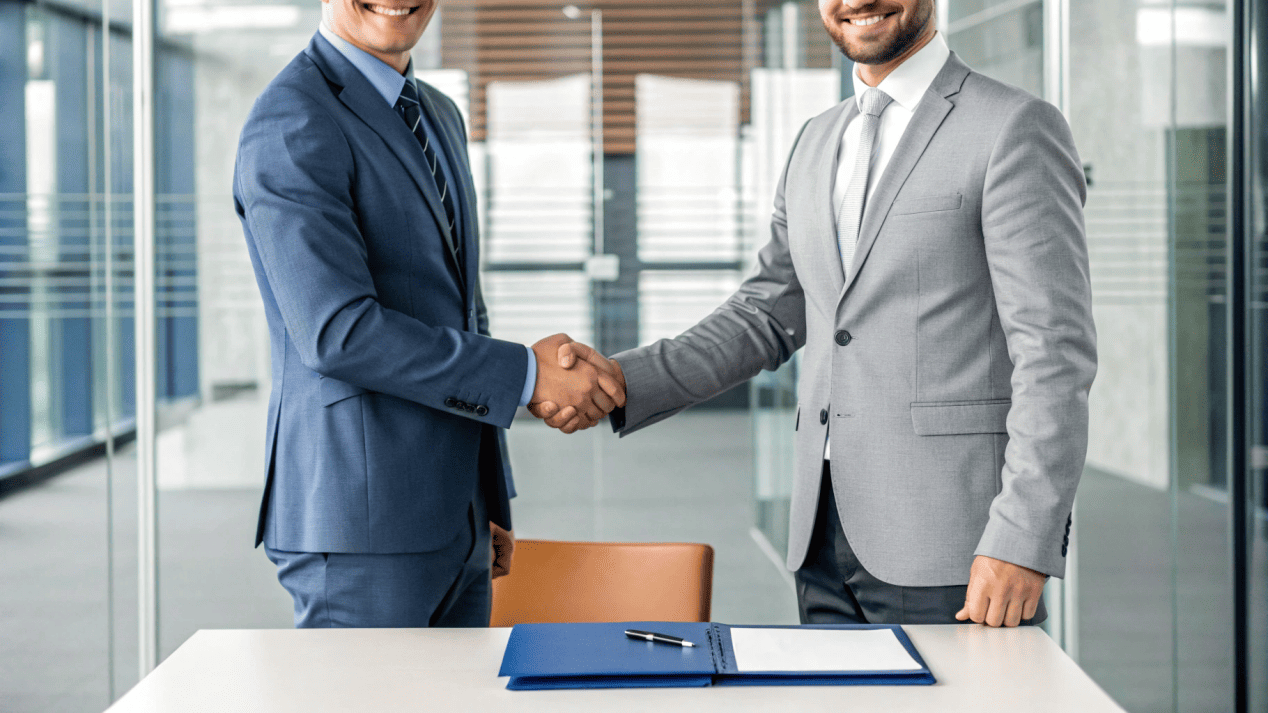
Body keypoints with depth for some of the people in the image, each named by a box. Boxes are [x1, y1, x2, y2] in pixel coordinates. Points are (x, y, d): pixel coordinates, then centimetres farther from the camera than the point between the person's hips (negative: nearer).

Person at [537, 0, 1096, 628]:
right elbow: (768, 315, 19)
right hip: (826, 540, 6)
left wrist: (1022, 543, -18)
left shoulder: (1016, 129, -6)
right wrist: (625, 381, 3)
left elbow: (1055, 353, -11)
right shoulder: (816, 144, 17)